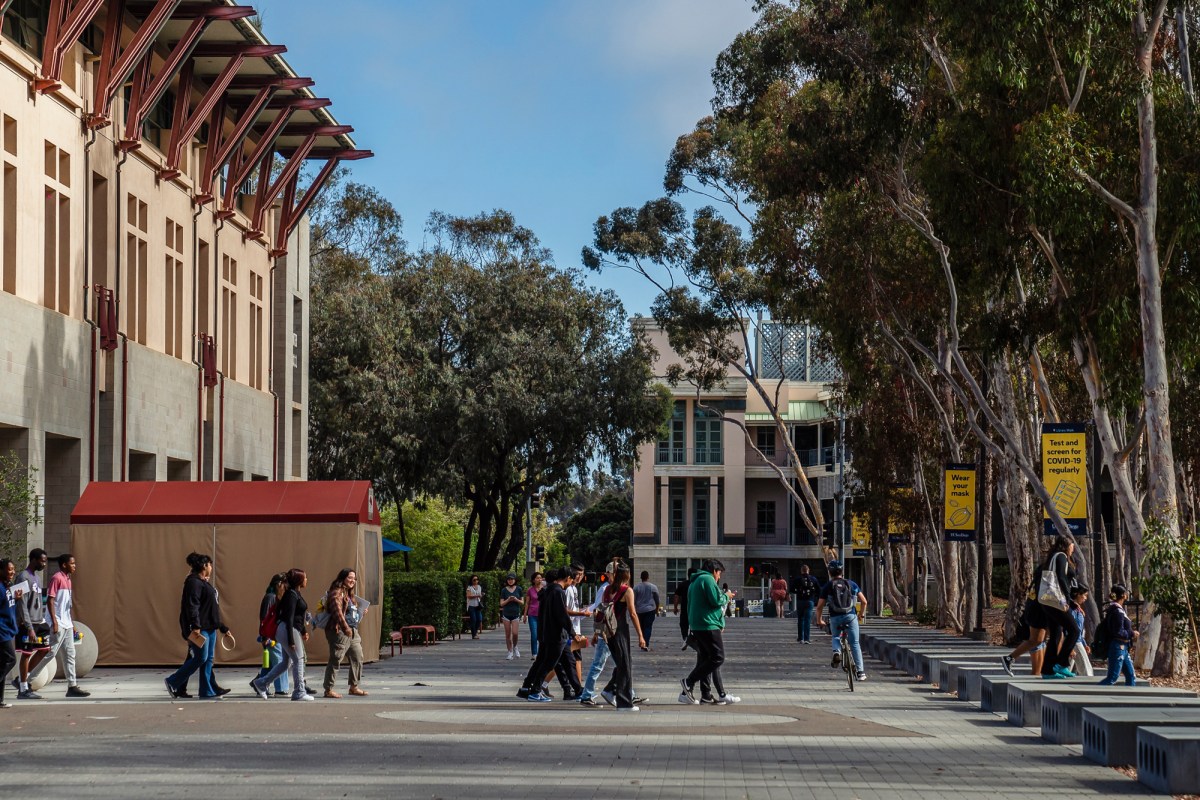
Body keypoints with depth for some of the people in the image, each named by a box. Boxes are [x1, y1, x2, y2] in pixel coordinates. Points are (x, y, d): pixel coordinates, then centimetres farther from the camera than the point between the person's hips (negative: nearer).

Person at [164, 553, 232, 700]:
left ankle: (208, 691, 5)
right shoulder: (193, 582, -10)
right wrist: (195, 626, -28)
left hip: (209, 628, 10)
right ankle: (172, 681, -1)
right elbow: (192, 606, -20)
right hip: (199, 629, -10)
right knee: (201, 658, -11)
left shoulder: (204, 583, 21)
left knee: (208, 659, 6)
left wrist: (223, 628, 26)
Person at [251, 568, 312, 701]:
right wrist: (291, 640, -22)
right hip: (288, 631, -10)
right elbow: (289, 618, -20)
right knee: (297, 661, -3)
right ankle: (299, 693, 4)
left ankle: (260, 683, 16)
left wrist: (304, 630, 21)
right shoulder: (292, 595, -16)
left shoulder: (296, 594, 14)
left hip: (291, 630, 10)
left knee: (286, 662, 13)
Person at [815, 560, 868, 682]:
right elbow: (864, 601, 9)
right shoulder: (851, 584, 10)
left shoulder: (827, 586, 6)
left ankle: (836, 652, -4)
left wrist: (819, 621, 19)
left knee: (836, 637, 27)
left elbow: (819, 606, 3)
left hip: (835, 617, 0)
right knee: (855, 644, 6)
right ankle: (860, 671, 0)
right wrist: (860, 615, 25)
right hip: (851, 616, 0)